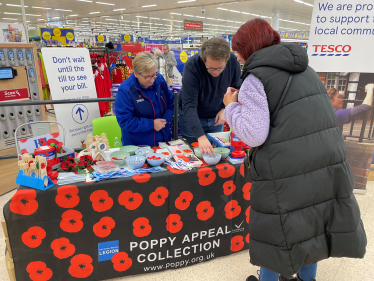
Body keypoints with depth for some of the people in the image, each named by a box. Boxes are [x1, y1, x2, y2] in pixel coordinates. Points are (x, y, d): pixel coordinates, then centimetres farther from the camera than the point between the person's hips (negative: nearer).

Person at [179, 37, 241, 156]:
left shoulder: (233, 61, -19)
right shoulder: (192, 66, -30)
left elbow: (236, 88, 0)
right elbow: (189, 105, -35)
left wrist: (226, 109, -15)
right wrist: (201, 136, -44)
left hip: (216, 117, 4)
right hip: (191, 118, -3)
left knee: (216, 150, 16)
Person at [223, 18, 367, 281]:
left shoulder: (256, 78, -9)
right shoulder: (305, 69, 14)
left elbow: (254, 135, -17)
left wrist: (232, 106, -1)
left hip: (287, 172, -7)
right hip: (330, 163, 7)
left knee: (278, 232, 13)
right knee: (314, 225, 23)